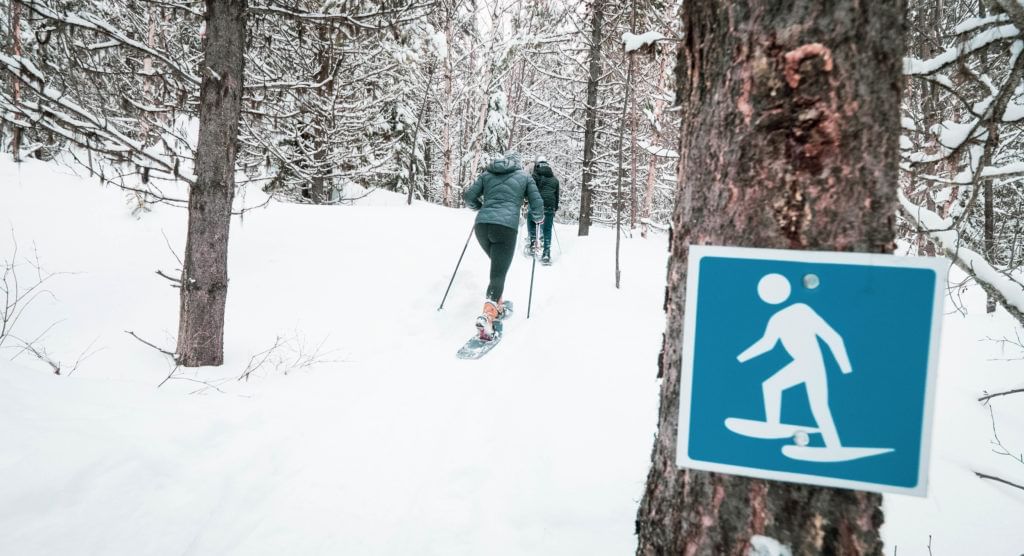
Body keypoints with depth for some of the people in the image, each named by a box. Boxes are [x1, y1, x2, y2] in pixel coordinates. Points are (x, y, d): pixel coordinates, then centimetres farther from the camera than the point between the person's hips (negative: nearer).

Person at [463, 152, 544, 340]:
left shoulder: (487, 174, 22)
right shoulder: (524, 176, 17)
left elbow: (469, 196, 15)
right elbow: (537, 204, 12)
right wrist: (538, 219, 32)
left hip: (482, 225, 4)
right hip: (506, 227, -4)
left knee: (498, 266, 28)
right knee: (498, 274, -8)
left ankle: (496, 305, 30)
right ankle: (487, 315, -30)